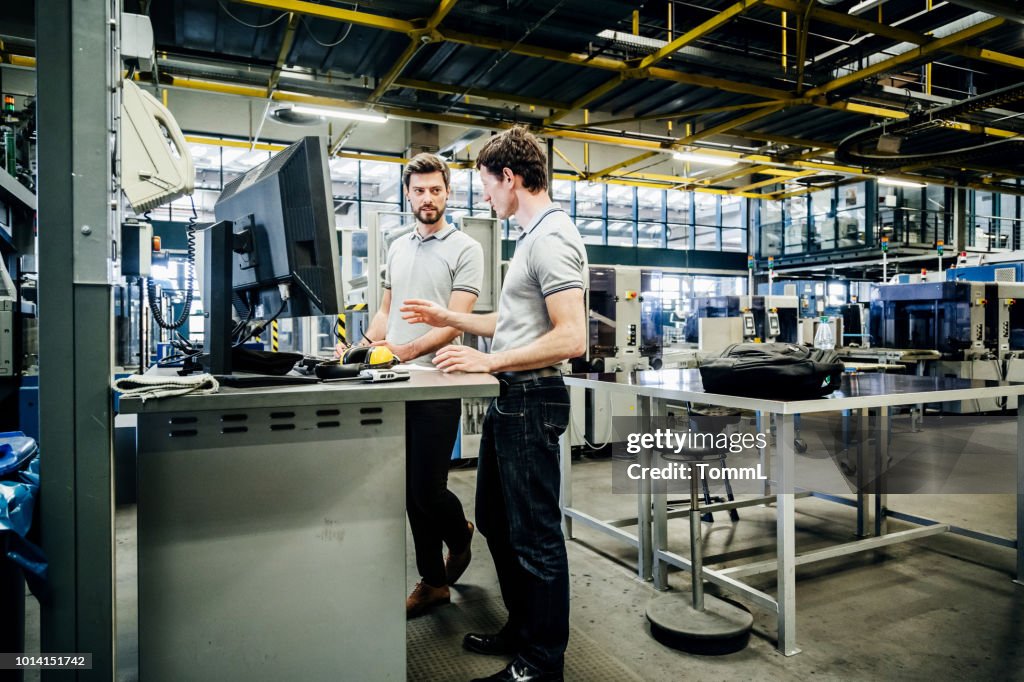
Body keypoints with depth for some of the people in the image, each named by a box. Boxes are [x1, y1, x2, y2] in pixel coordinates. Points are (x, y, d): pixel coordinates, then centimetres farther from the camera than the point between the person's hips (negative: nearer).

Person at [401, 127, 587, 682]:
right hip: (510, 400, 11)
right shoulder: (534, 236, 16)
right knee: (496, 521, 20)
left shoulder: (551, 238, -16)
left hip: (531, 401, -11)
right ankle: (521, 630, 37)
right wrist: (449, 318, 22)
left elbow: (571, 337, -24)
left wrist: (490, 361, -21)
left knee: (534, 536, 1)